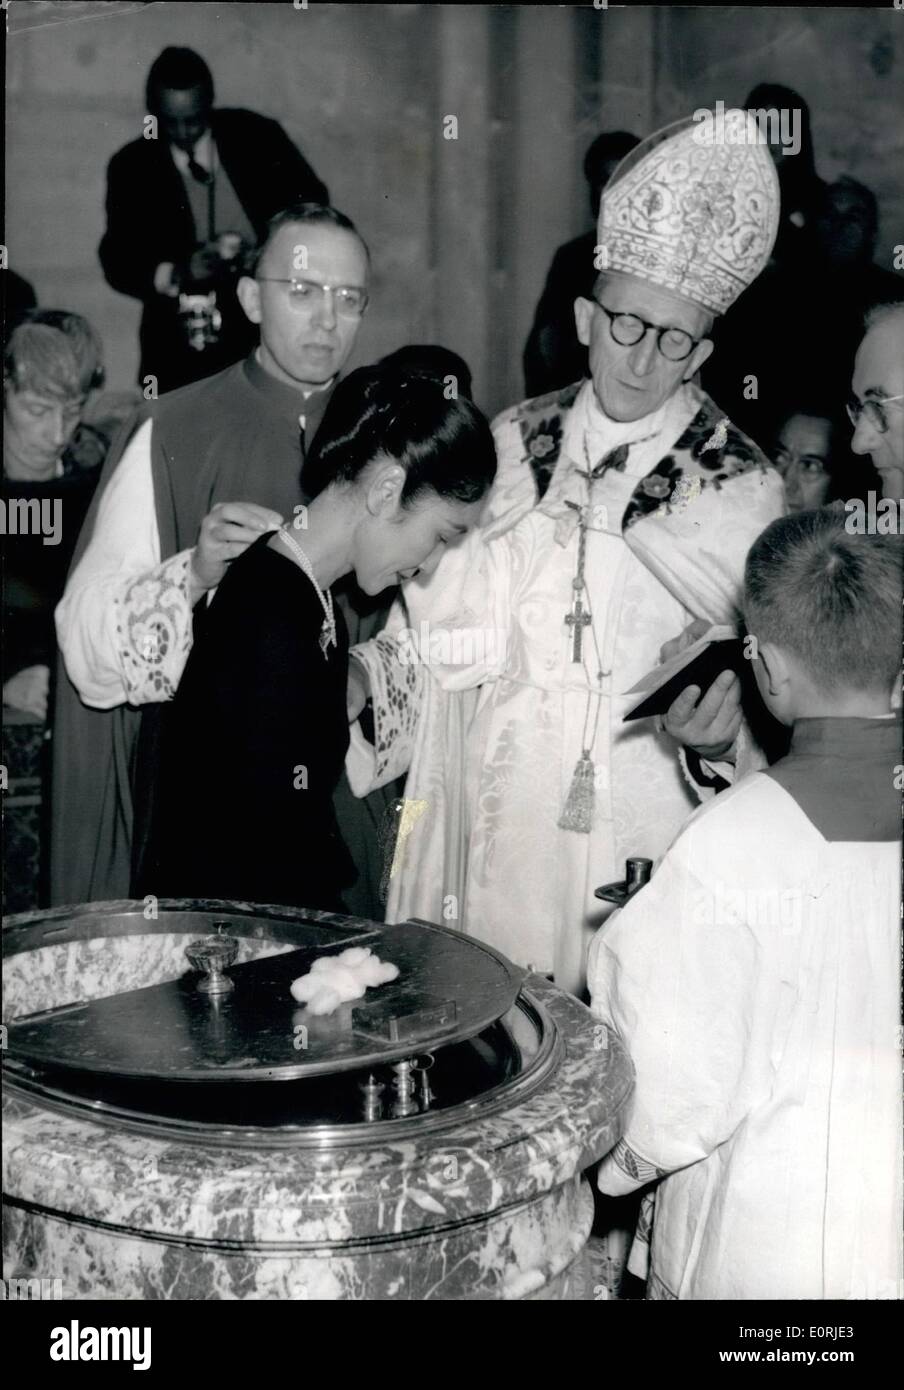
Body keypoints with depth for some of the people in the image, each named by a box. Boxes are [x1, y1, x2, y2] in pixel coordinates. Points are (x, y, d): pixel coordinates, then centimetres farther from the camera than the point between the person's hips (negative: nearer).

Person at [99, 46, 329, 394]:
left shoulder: (255, 136, 3)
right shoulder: (130, 167, 4)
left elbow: (312, 205, 8)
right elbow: (117, 261, 0)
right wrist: (178, 272, -20)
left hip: (272, 328, 0)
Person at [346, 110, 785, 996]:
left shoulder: (737, 490, -3)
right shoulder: (509, 448, 6)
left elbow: (762, 706, -1)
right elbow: (430, 631, 10)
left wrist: (712, 733, -20)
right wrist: (359, 677, -6)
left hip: (631, 849, -3)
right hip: (481, 828, 3)